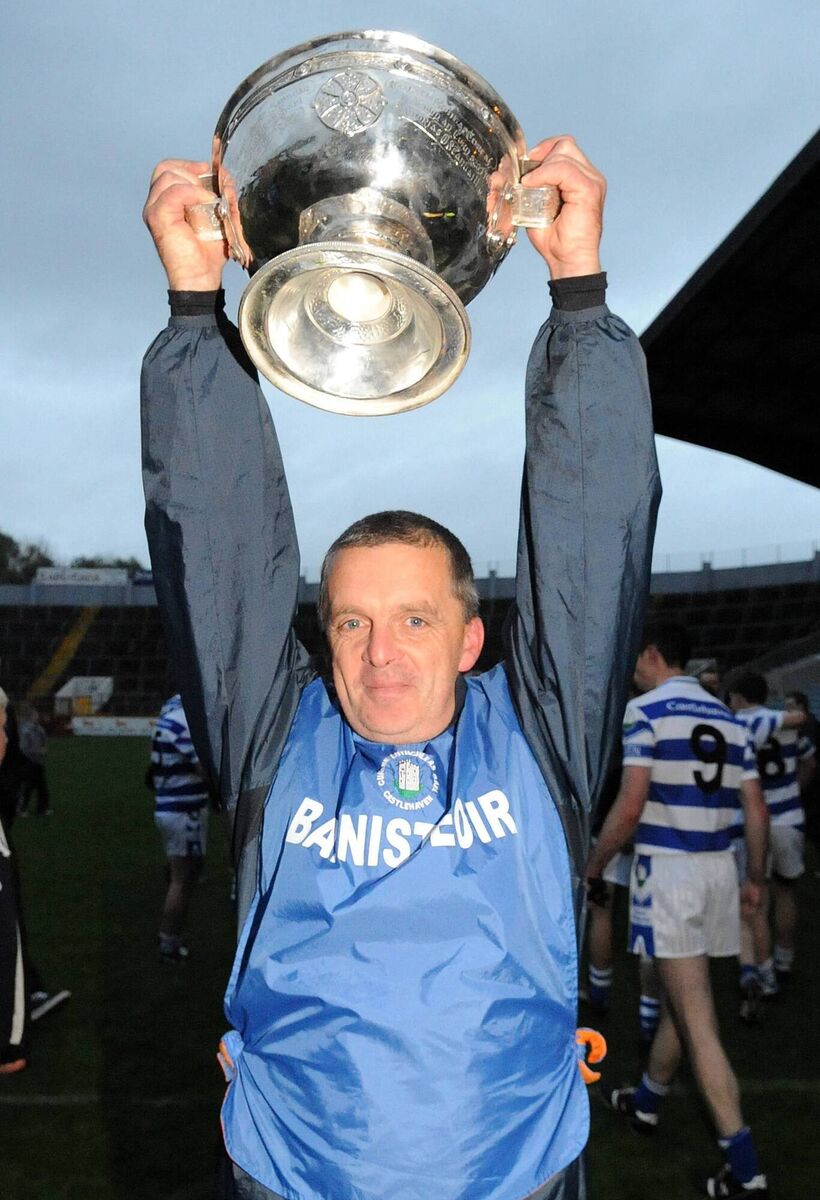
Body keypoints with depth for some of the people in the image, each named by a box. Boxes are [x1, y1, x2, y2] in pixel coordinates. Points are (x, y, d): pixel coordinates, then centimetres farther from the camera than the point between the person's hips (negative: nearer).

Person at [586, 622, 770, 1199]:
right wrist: (755, 878, 22)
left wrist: (593, 866, -2)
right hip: (718, 868, 7)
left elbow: (630, 806, -16)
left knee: (698, 1022, -3)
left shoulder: (647, 710, -9)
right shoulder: (728, 718, 10)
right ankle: (647, 1100, 41)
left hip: (668, 869, -7)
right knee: (680, 998, 22)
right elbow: (756, 809, 10)